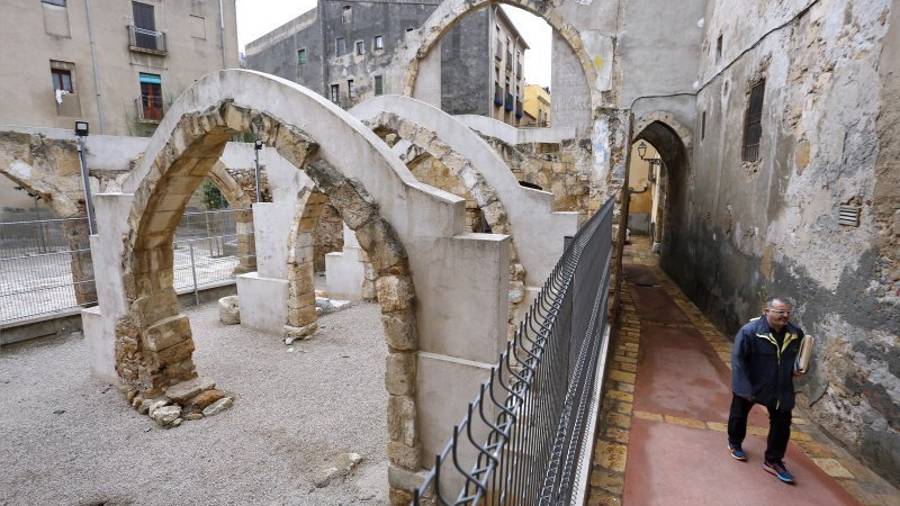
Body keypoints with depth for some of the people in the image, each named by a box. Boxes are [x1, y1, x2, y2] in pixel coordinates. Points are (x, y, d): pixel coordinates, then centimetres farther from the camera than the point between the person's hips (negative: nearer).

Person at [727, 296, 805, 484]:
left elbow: (798, 356, 13)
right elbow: (738, 360, -23)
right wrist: (745, 389, -23)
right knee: (739, 415, 16)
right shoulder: (749, 331, -27)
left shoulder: (796, 333, -10)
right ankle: (734, 444, 42)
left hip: (780, 388, 4)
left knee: (782, 424, 7)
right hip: (748, 385, -4)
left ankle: (773, 461, 26)